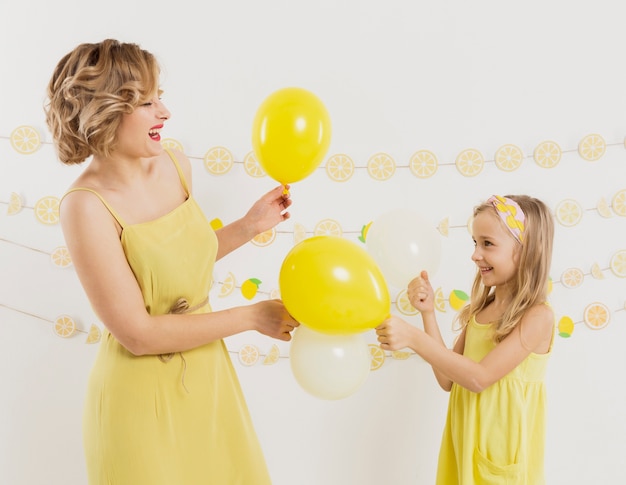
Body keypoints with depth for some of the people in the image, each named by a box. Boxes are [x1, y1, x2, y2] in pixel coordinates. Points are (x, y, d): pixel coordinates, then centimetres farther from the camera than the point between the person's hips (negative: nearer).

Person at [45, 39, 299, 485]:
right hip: (143, 394, -6)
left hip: (207, 373, 6)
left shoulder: (175, 165, -4)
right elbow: (137, 333, -22)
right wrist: (250, 318, -17)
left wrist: (251, 225, 0)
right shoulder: (87, 206, -23)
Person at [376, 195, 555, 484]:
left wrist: (413, 338, -28)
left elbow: (479, 378, -23)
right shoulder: (478, 310, 4)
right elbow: (448, 379, -1)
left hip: (502, 452, -6)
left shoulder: (538, 316, -16)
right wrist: (428, 312, -7)